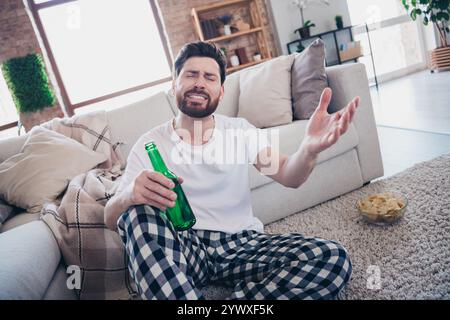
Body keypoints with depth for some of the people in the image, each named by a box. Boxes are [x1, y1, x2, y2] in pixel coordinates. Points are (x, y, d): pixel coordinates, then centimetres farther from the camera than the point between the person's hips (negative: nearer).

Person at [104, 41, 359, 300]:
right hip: (183, 249, -1)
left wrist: (309, 148, -34)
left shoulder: (241, 129, 6)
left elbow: (288, 176, -10)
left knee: (334, 258, -22)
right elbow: (111, 219, -5)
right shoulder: (149, 144, 1)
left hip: (242, 243, 2)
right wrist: (131, 194, -30)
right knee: (140, 213, -32)